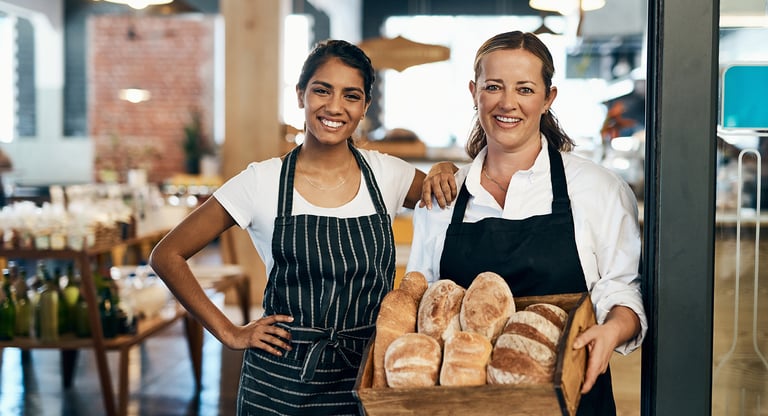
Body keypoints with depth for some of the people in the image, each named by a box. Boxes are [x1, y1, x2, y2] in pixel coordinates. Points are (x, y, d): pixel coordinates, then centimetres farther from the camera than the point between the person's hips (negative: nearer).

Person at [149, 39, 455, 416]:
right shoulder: (262, 182, -7)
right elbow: (167, 255, -3)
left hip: (368, 376, 2)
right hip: (282, 382, -2)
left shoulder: (387, 174, -1)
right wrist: (229, 333, -6)